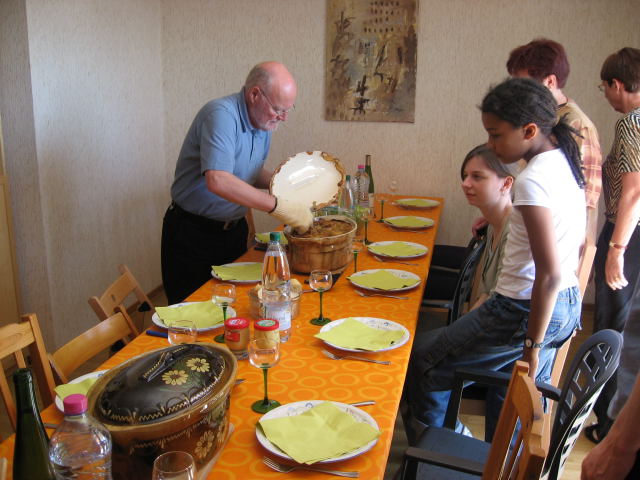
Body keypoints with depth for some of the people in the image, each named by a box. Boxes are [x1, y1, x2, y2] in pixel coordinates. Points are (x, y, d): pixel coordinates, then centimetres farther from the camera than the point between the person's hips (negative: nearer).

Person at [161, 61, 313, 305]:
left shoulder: (264, 122, 4)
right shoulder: (222, 114, -22)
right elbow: (218, 181, -36)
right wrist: (279, 206, -35)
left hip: (234, 229, 7)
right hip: (193, 233, -7)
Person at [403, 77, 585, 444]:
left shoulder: (533, 180, -22)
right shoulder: (564, 163, 7)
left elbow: (550, 274, -25)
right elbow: (580, 242, 18)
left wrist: (533, 344, -17)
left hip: (527, 311, -9)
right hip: (569, 305, 10)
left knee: (421, 359, 6)